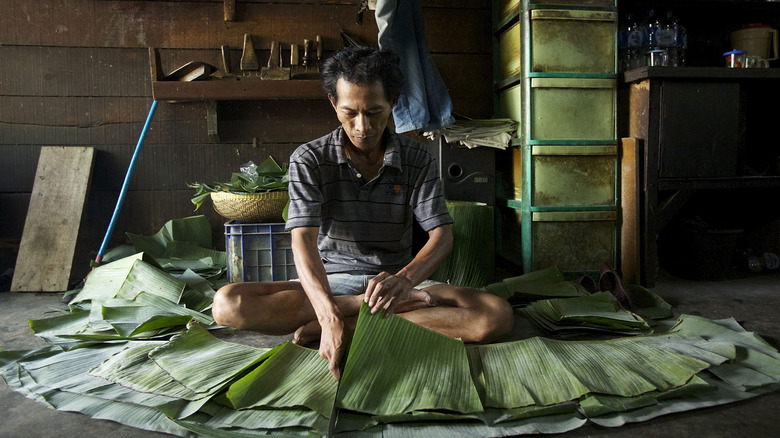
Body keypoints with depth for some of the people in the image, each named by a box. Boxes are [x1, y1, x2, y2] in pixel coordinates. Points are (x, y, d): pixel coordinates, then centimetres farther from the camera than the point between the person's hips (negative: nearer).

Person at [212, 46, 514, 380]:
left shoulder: (417, 161, -2)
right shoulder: (309, 160, -7)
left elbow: (441, 236, -10)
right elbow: (304, 240, -19)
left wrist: (404, 278, -34)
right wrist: (330, 315, -37)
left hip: (396, 280, 1)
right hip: (329, 282, 0)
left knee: (498, 316, -25)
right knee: (227, 304, -26)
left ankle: (354, 323, -25)